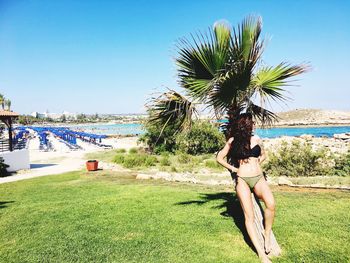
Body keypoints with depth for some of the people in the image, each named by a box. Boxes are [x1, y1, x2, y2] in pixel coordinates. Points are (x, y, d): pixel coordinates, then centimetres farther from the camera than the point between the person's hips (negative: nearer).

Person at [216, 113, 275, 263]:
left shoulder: (256, 139, 12)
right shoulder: (233, 141, 3)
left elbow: (263, 155, 29)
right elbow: (219, 158, 9)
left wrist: (256, 164, 10)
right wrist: (234, 169, 3)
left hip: (258, 178, 2)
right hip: (242, 179, -2)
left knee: (271, 204, -27)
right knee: (249, 216, -14)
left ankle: (267, 235, -5)